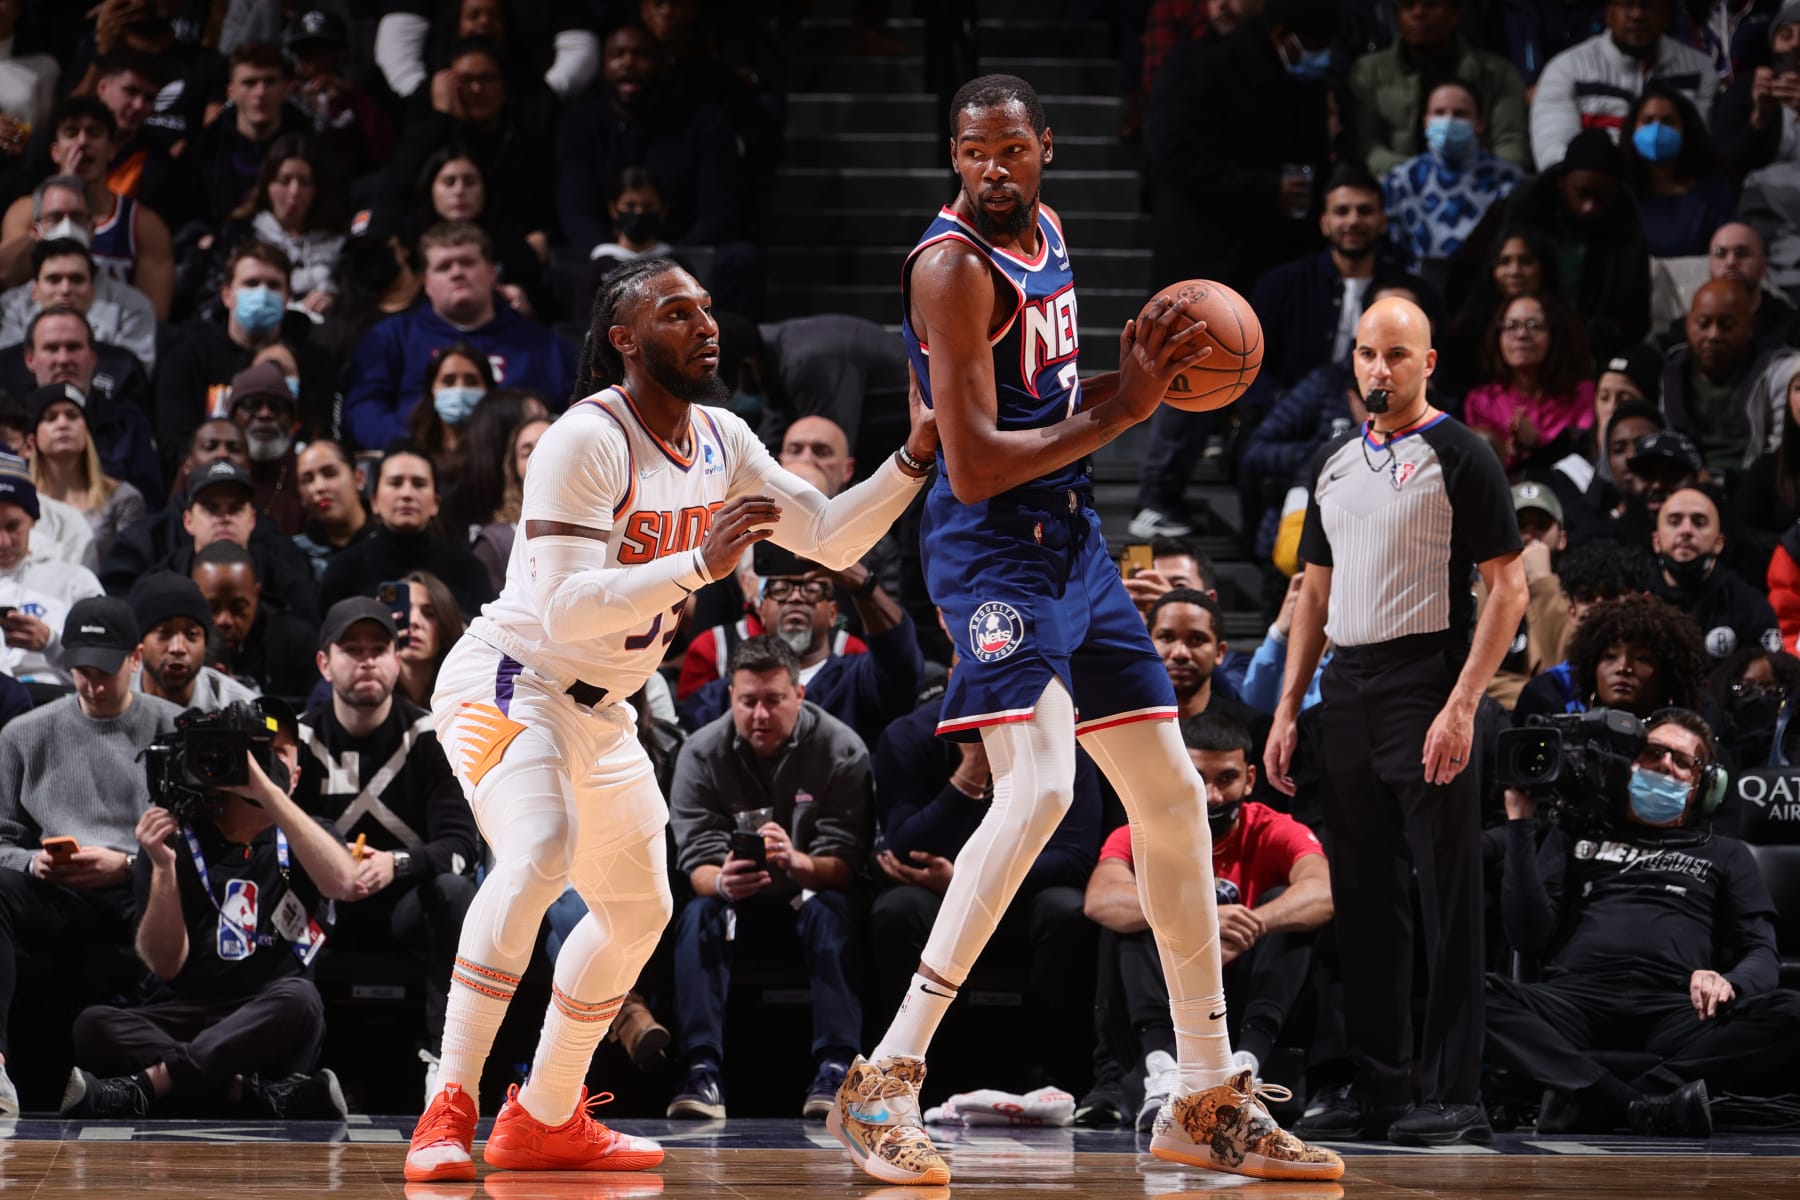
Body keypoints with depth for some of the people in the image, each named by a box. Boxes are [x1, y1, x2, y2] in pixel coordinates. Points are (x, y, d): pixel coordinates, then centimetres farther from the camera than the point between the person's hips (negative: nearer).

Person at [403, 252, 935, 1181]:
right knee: (540, 854, -33)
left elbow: (831, 540, 8)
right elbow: (564, 611, -31)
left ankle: (546, 1119, 30)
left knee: (637, 908, 16)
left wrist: (914, 459, -6)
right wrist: (701, 562, -38)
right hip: (509, 680, -9)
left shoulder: (721, 443, 3)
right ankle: (448, 1111, -31)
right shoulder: (586, 442, -23)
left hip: (598, 712, 10)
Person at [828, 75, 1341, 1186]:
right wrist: (1119, 409, -17)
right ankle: (883, 1082, -23)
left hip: (1072, 534, 9)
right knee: (1039, 785, -26)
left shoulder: (1046, 232, 12)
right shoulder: (954, 264, -16)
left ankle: (1210, 1101, 21)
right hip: (994, 544, -9)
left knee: (1173, 794, 11)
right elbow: (974, 467, -21)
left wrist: (1137, 378, 6)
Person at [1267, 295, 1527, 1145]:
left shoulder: (1459, 457, -5)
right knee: (1362, 897, 8)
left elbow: (1507, 588, -9)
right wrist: (1288, 708, 14)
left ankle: (1455, 1098, -4)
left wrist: (1462, 706, -17)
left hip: (1427, 686, -7)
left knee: (1447, 898, -5)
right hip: (1347, 693, 7)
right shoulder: (1333, 464, 16)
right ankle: (1379, 1088, 15)